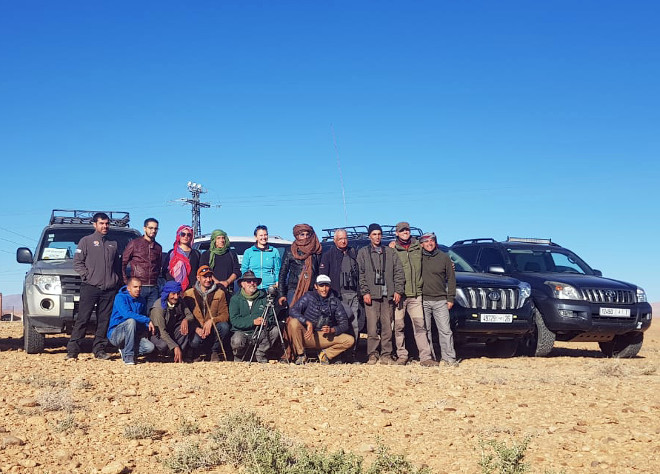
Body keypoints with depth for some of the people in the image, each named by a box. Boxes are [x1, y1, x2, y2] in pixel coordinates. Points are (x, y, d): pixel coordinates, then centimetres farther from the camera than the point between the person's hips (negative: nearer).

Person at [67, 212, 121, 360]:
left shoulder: (113, 244, 20)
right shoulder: (86, 241, 8)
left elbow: (118, 265, 24)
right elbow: (77, 262, 2)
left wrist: (117, 280, 10)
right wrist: (87, 276, -7)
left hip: (109, 289, 4)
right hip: (90, 287, -4)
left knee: (104, 320, 3)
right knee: (82, 319, -7)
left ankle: (99, 349, 9)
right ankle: (72, 349, -5)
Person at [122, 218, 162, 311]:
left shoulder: (158, 247, 16)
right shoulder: (134, 243, 2)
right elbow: (123, 263, 2)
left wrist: (156, 280, 11)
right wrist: (126, 281, -3)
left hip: (153, 288, 4)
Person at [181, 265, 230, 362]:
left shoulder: (220, 293, 6)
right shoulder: (188, 294, 4)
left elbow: (225, 315, -1)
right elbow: (186, 316, 1)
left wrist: (212, 320, -21)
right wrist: (196, 328, -17)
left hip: (212, 329, 2)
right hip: (197, 330, -2)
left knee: (224, 326, -31)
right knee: (195, 342, -35)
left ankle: (214, 352, -5)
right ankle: (200, 354, 4)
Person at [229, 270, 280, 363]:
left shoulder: (263, 297, 5)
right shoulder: (235, 299, -1)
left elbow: (272, 316, 1)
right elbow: (234, 320, -13)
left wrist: (267, 322, -23)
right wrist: (253, 321, -25)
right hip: (242, 332, -3)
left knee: (275, 330, -21)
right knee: (237, 341, -33)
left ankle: (260, 352, 2)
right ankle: (240, 355, 4)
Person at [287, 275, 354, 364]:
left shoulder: (335, 302, 2)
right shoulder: (309, 296, -5)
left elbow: (344, 324, -1)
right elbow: (293, 310, -20)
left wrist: (332, 330, -22)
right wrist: (308, 323, -33)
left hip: (325, 338, 2)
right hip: (306, 336, -2)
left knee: (350, 340, -17)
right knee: (293, 322, -32)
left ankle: (325, 353, 5)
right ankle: (300, 355, -12)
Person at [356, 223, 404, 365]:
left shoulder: (390, 252, 15)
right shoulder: (363, 252, 10)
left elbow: (398, 272, 11)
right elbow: (361, 274, 4)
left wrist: (398, 291, 1)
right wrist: (365, 292, -6)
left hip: (388, 294, 2)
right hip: (371, 295, -2)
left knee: (387, 326, 1)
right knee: (372, 327, -7)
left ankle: (386, 355, 7)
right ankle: (373, 355, -1)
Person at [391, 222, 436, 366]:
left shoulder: (418, 248, 13)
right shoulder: (392, 250, 4)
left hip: (415, 294, 1)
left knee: (419, 325, -5)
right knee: (399, 326, 2)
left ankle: (425, 357, -6)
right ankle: (402, 355, 13)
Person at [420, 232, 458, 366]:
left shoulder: (444, 257, 6)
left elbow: (451, 278, 9)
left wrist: (450, 298, 4)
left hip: (440, 301, 0)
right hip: (423, 300, 0)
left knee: (445, 330, -3)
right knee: (425, 330, 3)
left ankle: (449, 357, 2)